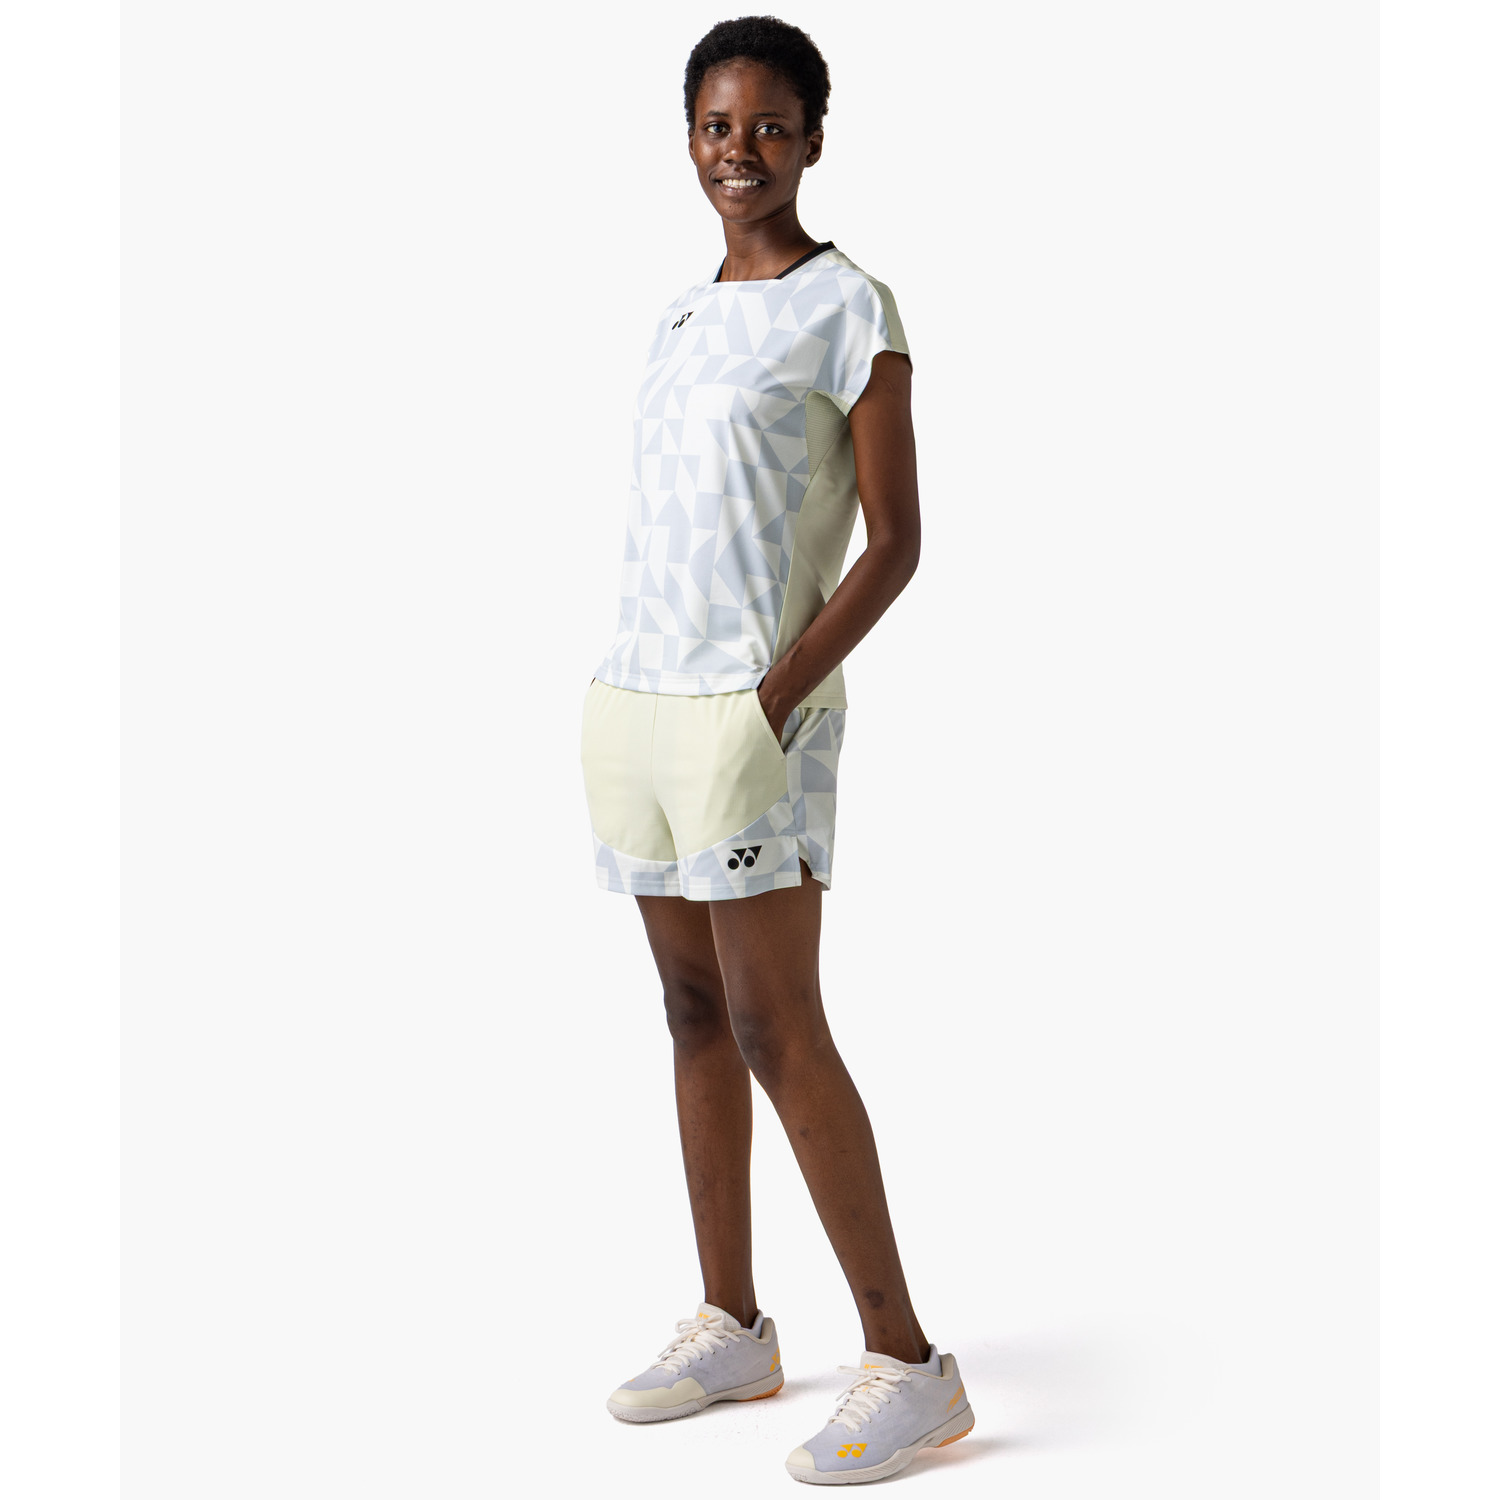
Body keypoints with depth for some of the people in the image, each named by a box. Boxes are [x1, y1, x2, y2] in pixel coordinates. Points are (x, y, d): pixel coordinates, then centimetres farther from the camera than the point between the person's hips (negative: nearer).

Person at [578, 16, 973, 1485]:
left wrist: (779, 692, -17)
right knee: (695, 1015, 10)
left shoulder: (850, 309, -5)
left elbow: (895, 542, -9)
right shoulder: (681, 315, 17)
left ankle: (908, 1362, -3)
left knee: (776, 1030, -10)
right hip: (635, 696, 7)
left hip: (753, 707, -7)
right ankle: (732, 1327, 20)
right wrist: (632, 686, 11)